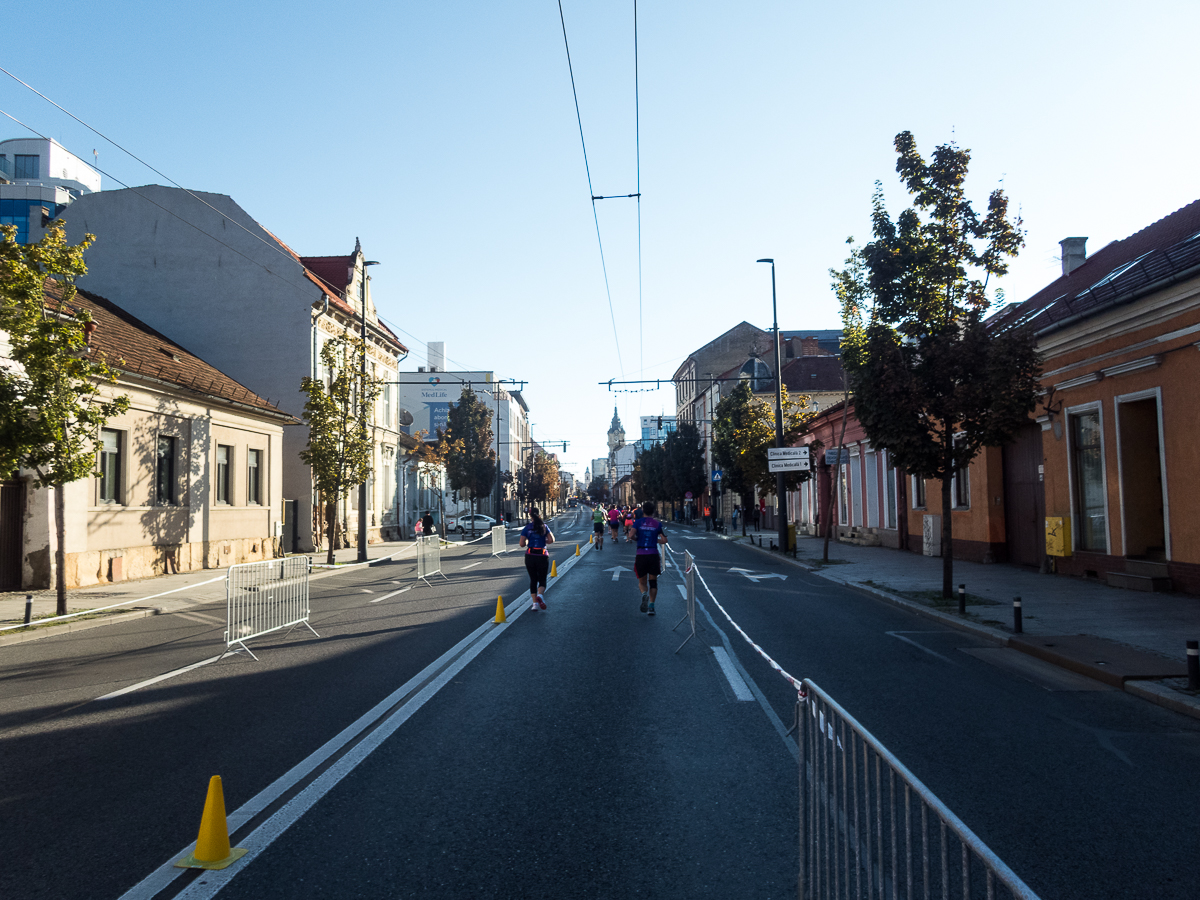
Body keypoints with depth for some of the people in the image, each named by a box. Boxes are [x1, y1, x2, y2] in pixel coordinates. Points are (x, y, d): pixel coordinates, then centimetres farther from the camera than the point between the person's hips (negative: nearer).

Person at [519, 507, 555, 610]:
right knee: (542, 579, 9)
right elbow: (551, 540, -7)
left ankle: (534, 602, 6)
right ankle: (540, 595, -21)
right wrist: (543, 542, 11)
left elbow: (521, 543, -7)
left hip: (530, 556, 1)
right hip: (542, 556, 0)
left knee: (533, 579, 12)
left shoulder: (527, 528, -1)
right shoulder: (544, 527, 1)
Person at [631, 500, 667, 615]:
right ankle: (651, 606, 1)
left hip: (640, 555, 0)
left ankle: (644, 593, -21)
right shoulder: (657, 524, 4)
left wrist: (638, 538, 8)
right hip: (653, 555, 0)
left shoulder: (639, 522, 2)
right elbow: (664, 540, -1)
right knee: (653, 581, 10)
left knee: (642, 581, 12)